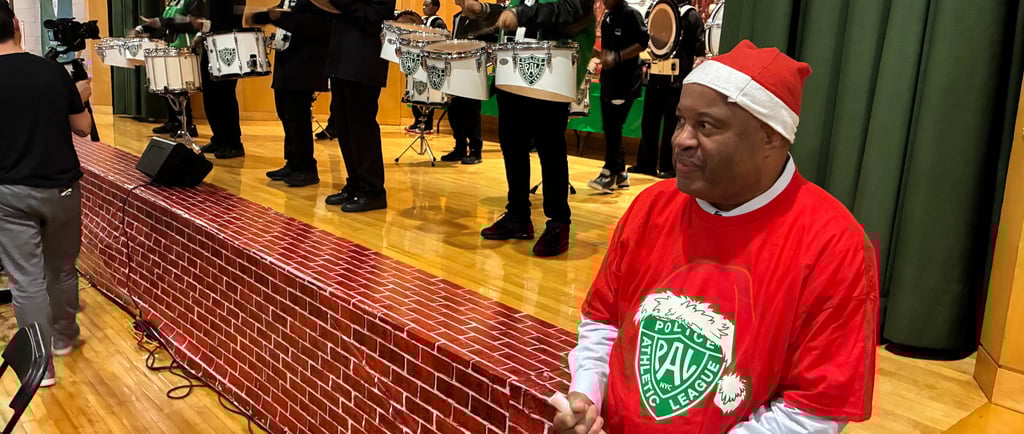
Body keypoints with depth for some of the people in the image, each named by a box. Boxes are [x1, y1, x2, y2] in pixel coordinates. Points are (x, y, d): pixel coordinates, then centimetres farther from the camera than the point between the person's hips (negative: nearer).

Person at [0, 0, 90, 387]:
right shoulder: (54, 70, -4)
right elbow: (83, 127, 5)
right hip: (61, 187, 2)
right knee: (62, 269, 19)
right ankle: (64, 337, 37)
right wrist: (80, 97, 23)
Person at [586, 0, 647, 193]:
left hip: (626, 81, -8)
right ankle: (620, 173, 17)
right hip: (608, 79, 8)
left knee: (613, 127, -11)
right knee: (608, 127, 8)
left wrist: (617, 57, -22)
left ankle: (609, 174, -5)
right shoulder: (607, 17, 15)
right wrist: (603, 56, 0)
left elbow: (642, 43, -15)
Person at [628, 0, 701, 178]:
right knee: (648, 122, 9)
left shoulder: (691, 15, -3)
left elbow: (700, 49, -6)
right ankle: (645, 163, 19)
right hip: (656, 77, 6)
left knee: (671, 125, -1)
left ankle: (668, 167, 7)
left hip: (676, 80, -6)